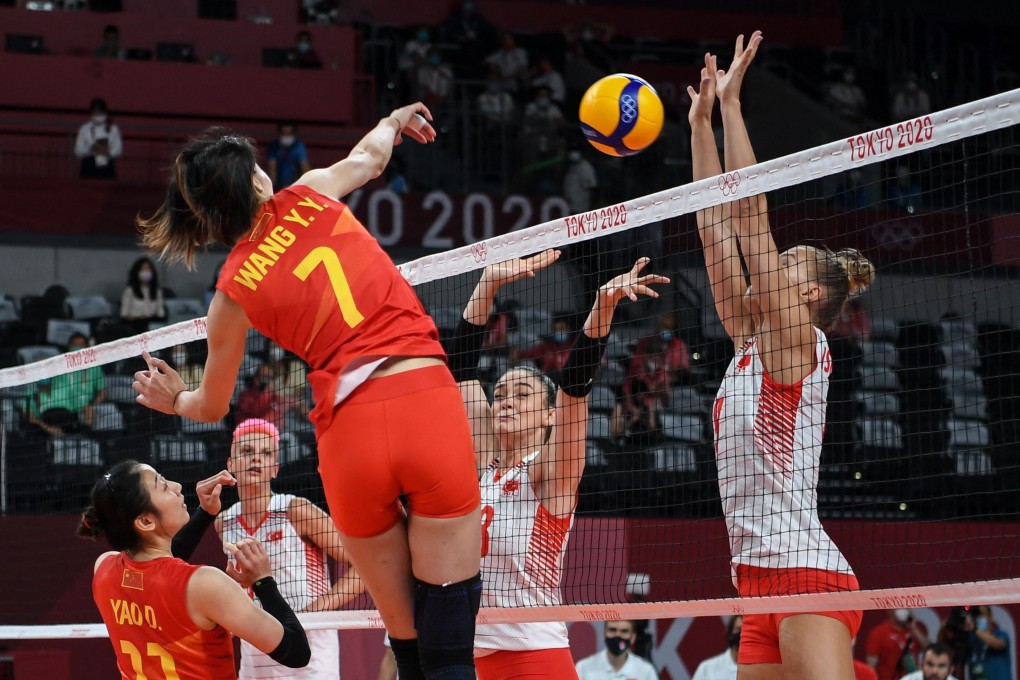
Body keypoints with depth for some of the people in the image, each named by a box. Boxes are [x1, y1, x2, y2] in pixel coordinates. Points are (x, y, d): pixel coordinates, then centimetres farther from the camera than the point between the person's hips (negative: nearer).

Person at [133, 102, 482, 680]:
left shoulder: (233, 292, 9)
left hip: (350, 431, 0)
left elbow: (211, 407, 25)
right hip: (429, 403, 0)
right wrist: (395, 121, 55)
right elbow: (370, 155, 33)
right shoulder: (310, 196, 9)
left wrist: (174, 399, 47)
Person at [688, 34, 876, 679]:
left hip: (804, 575, -9)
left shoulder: (799, 342, -2)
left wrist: (731, 104, -4)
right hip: (762, 582, 9)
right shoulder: (751, 345, 18)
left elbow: (751, 219, -7)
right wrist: (701, 125, 19)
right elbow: (718, 229, 18)